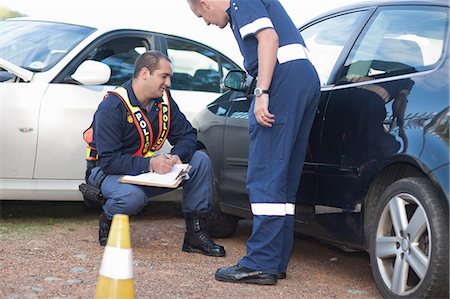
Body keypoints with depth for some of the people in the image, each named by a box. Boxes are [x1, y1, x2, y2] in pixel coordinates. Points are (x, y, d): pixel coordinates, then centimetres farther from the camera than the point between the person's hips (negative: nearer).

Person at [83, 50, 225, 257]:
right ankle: (107, 224, -4)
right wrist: (149, 165, -38)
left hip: (149, 168, 7)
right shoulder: (111, 108, -22)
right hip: (108, 171, -7)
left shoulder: (163, 100, -1)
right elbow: (109, 160, -27)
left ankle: (196, 235, -8)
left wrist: (177, 156, -22)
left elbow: (187, 135, 2)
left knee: (200, 160, -9)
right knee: (132, 196, -41)